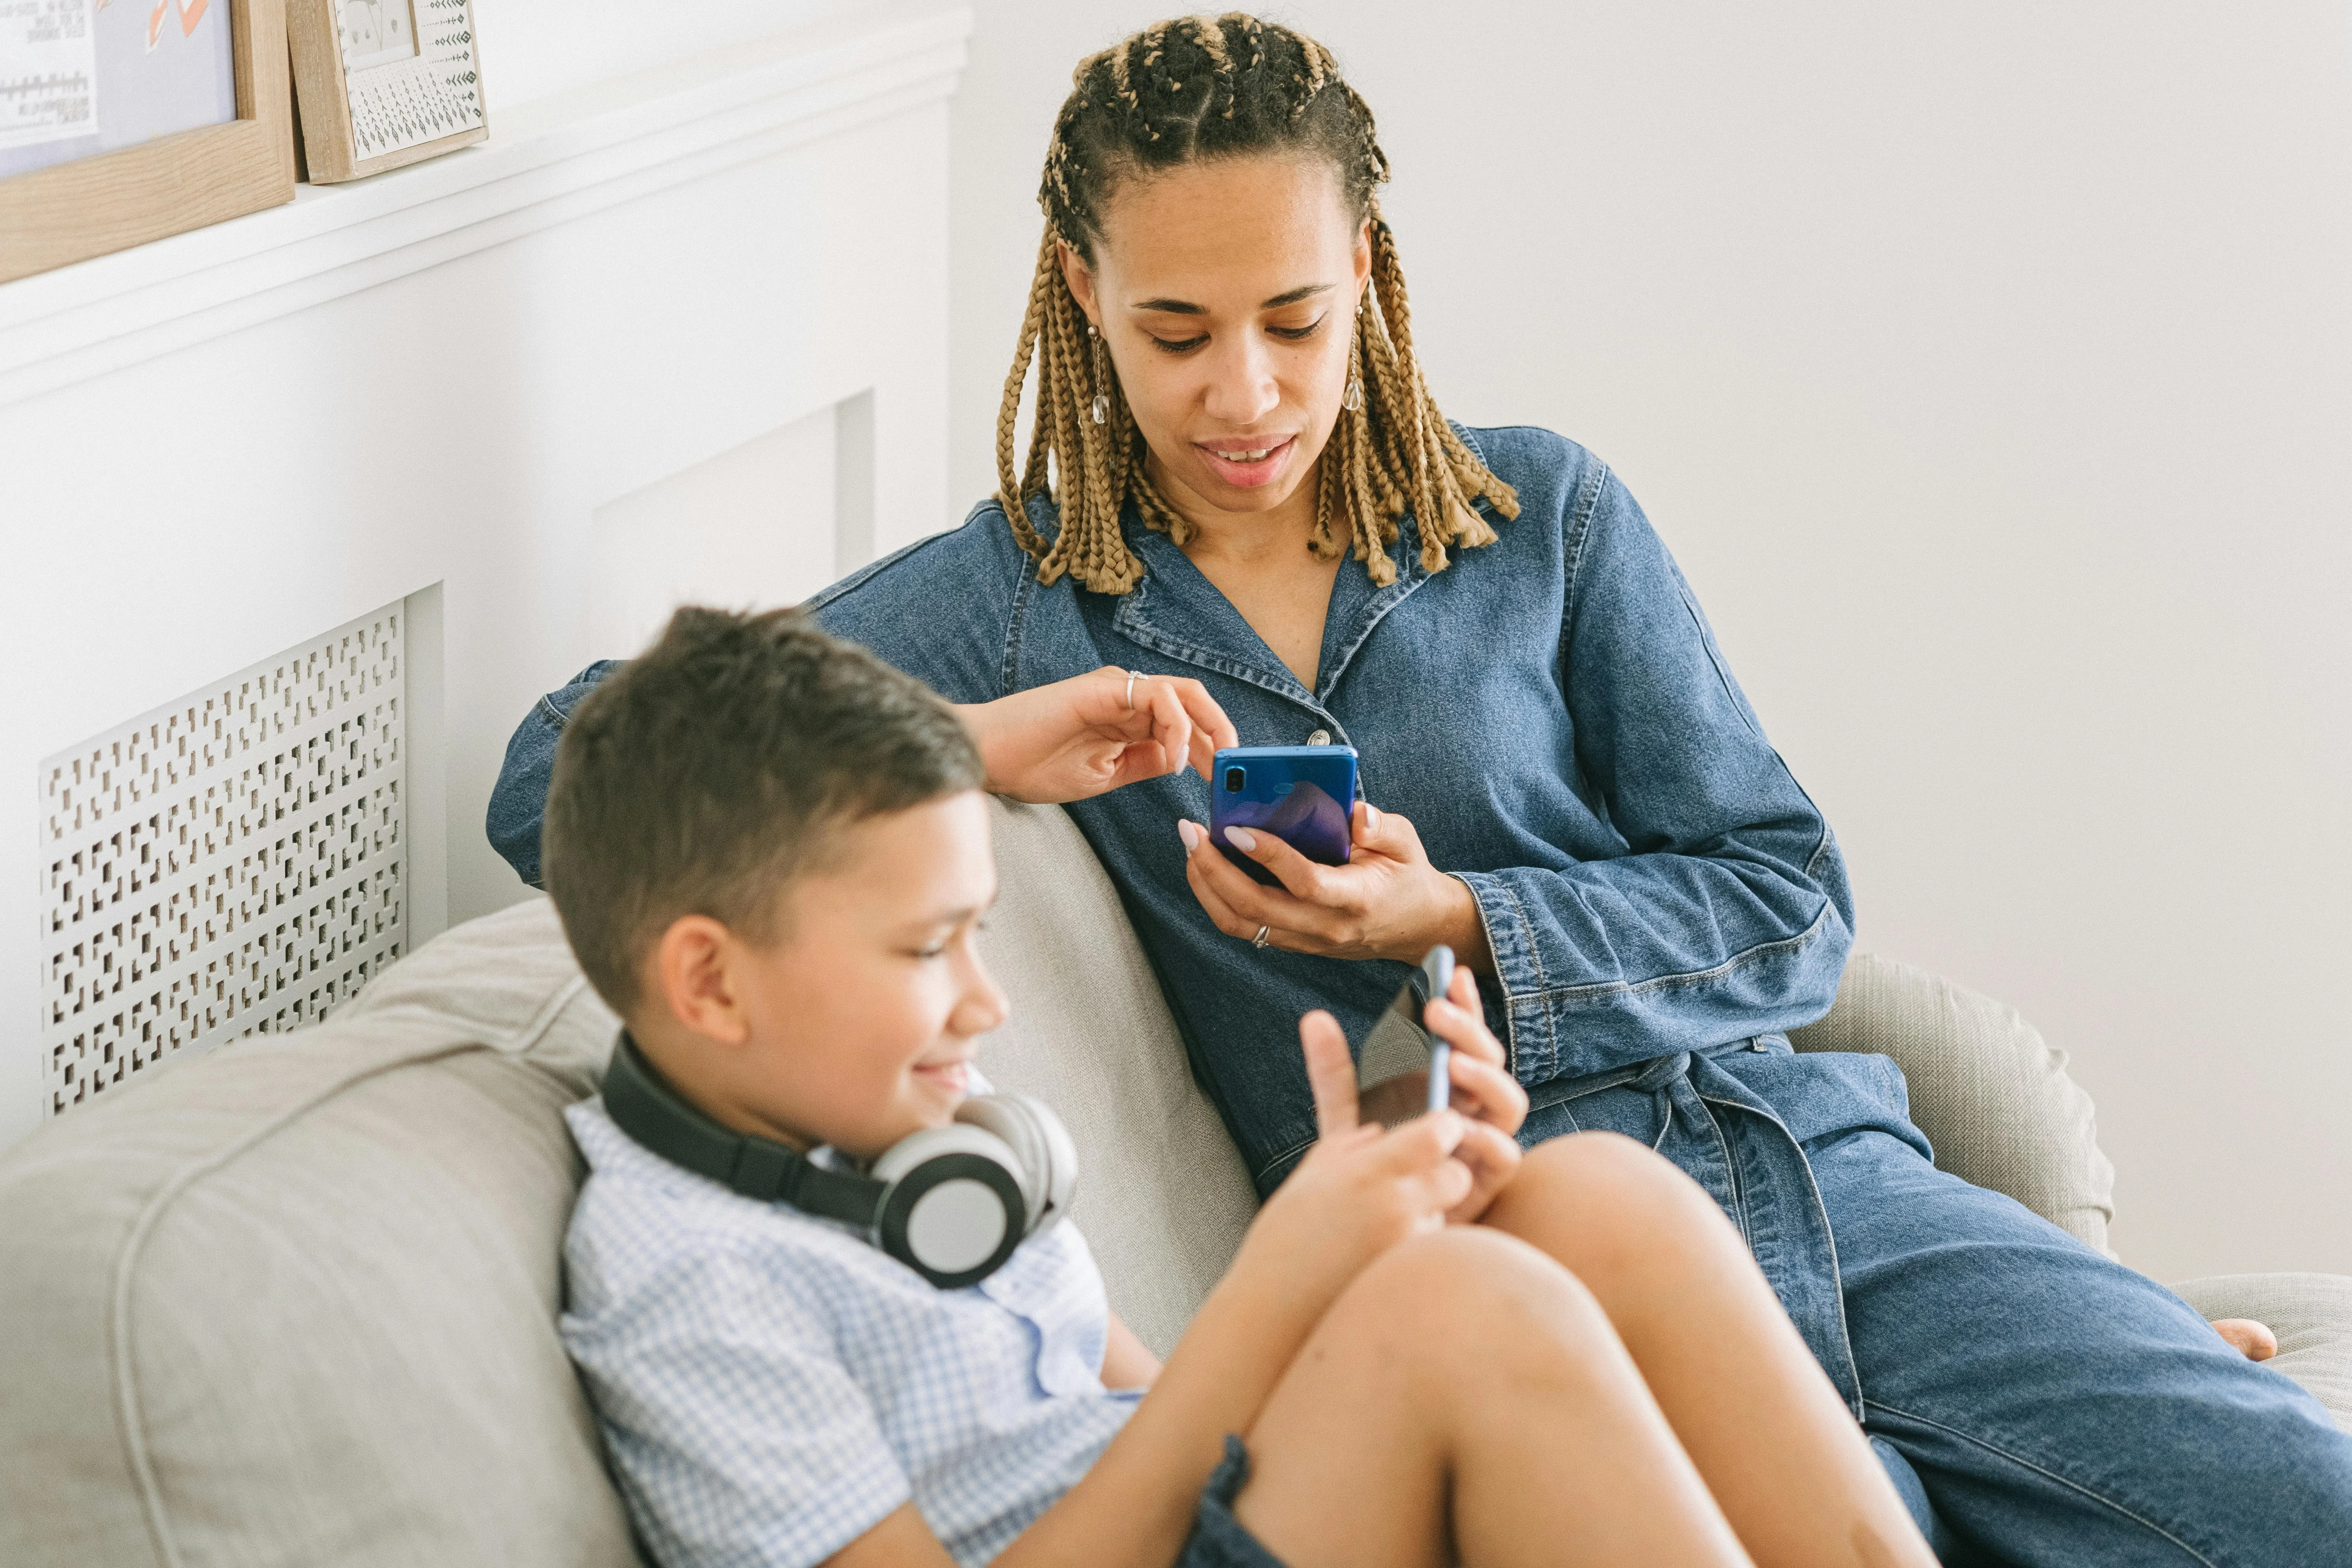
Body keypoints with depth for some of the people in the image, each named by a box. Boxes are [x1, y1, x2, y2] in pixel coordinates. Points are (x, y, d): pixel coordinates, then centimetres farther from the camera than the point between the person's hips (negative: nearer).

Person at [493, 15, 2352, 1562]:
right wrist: (974, 747, -13)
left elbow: (1792, 906, 9)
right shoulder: (1014, 598, 8)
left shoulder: (1547, 516, 12)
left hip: (1820, 1179, 2)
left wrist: (1450, 919, -8)